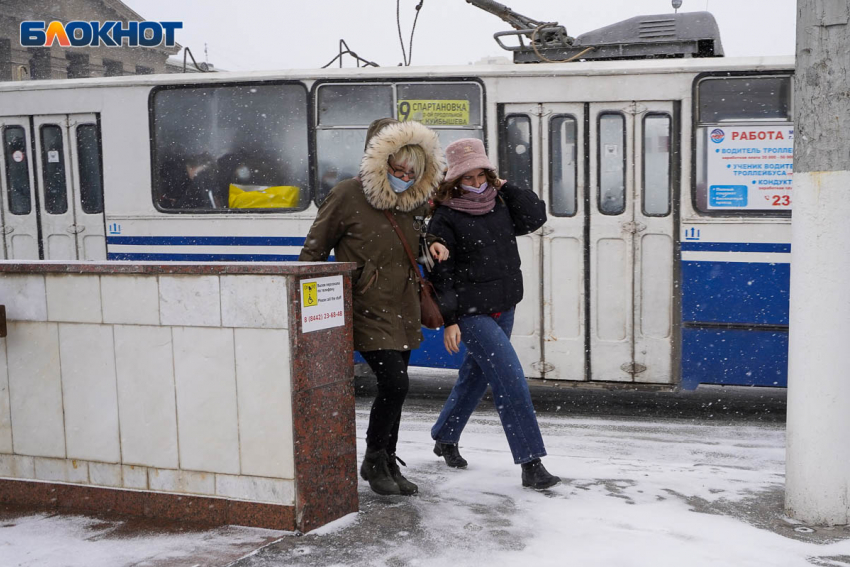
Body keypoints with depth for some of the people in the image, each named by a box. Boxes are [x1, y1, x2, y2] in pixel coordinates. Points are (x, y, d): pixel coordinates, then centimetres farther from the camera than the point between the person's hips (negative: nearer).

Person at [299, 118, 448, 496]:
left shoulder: (415, 201, 6)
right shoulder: (347, 195, -11)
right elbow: (314, 249, -3)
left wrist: (432, 244, 4)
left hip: (403, 309, 6)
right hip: (367, 308, -6)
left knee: (394, 386, 12)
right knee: (394, 383, -15)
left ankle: (386, 463, 28)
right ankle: (375, 461, 7)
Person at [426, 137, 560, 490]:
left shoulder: (499, 206, 7)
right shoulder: (445, 219, -11)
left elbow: (536, 216, 1)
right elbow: (441, 273, -12)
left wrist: (505, 188, -3)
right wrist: (448, 320, -15)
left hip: (504, 309, 7)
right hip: (472, 313, -7)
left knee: (475, 376, 19)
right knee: (511, 380, -14)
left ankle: (445, 439, 40)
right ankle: (531, 463, -10)